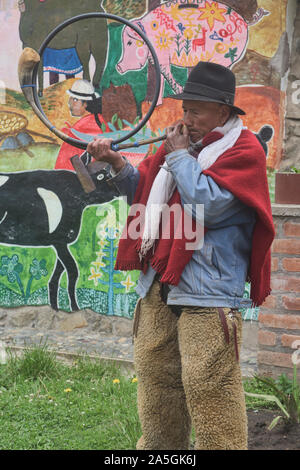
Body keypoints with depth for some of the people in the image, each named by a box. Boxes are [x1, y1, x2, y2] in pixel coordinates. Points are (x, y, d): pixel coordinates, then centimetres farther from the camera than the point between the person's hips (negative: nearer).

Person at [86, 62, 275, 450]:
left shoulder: (244, 150, -5)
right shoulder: (182, 140, 18)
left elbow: (208, 205, -18)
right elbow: (144, 190, 25)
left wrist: (179, 156, -8)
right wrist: (118, 164, 7)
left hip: (208, 292, -8)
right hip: (159, 283, 8)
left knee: (207, 389, -10)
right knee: (154, 376, 13)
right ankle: (160, 447, 26)